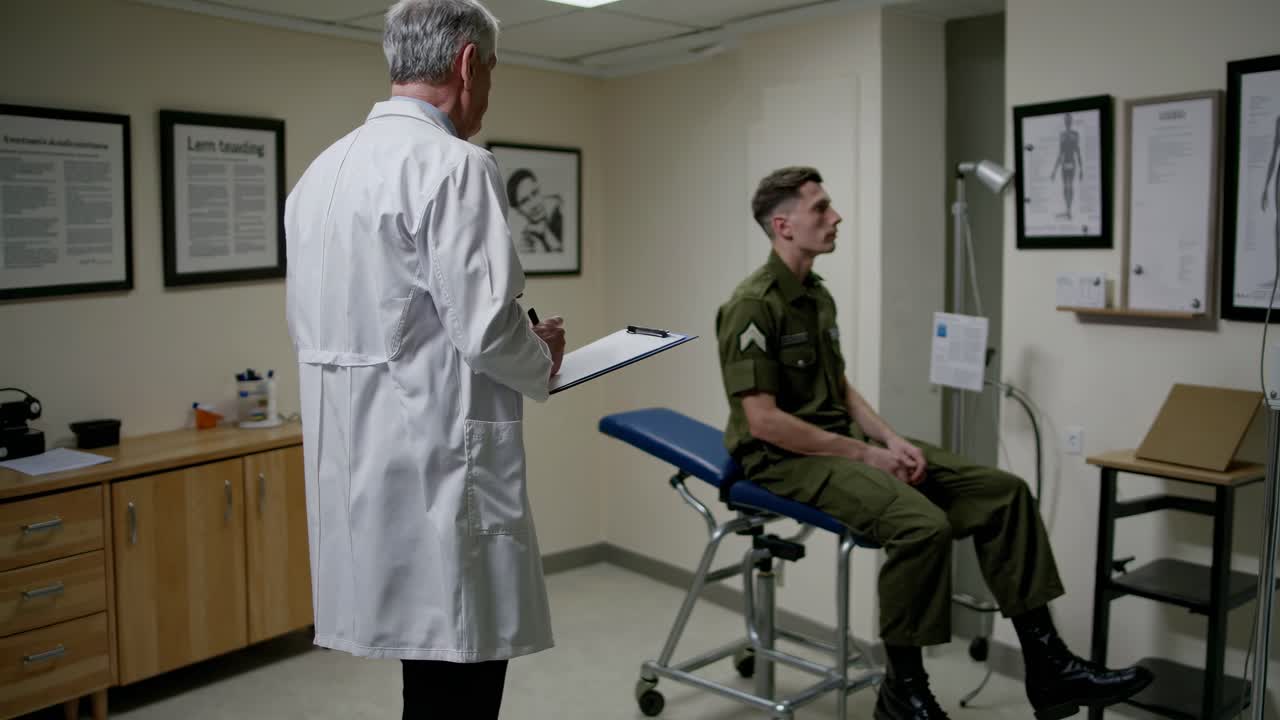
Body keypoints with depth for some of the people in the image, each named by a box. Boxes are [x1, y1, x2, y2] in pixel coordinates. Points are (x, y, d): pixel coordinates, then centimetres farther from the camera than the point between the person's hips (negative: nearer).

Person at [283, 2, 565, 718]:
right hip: (437, 466, -9)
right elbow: (485, 329, -21)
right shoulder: (455, 166, -14)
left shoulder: (322, 170, 11)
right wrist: (542, 361, 1)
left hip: (360, 465, 9)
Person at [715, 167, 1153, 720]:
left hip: (841, 440, 9)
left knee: (1001, 492, -3)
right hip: (786, 457, -9)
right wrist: (865, 453, -16)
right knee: (921, 523, -33)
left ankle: (1047, 666, 0)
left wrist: (890, 439, 0)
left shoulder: (817, 296, 14)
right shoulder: (753, 305, -15)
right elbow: (763, 421, -20)